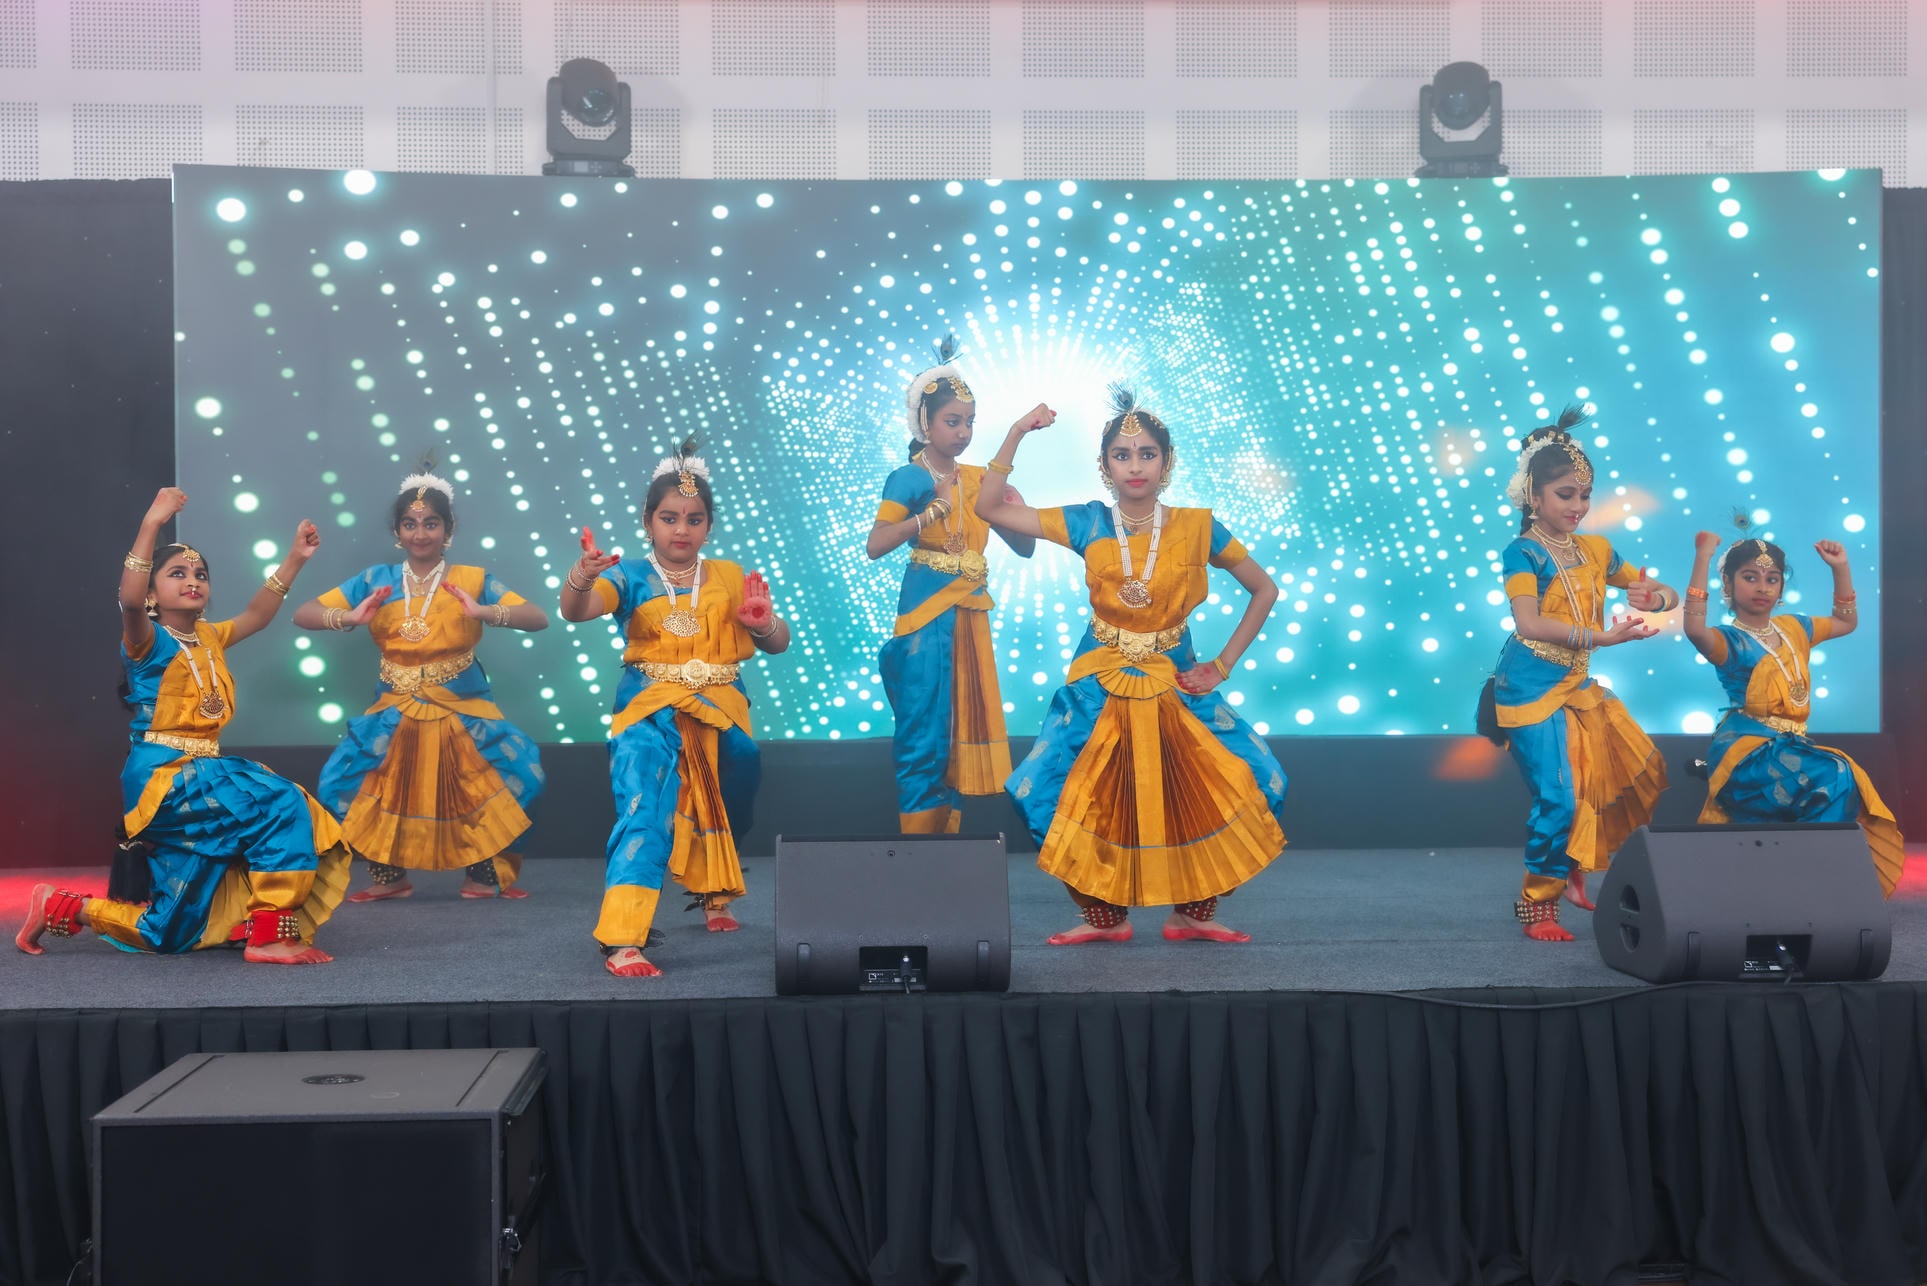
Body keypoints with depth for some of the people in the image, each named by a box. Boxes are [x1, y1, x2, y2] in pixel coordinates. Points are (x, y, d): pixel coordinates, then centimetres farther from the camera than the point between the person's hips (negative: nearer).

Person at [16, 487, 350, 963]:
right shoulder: (148, 641, -7)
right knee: (280, 805, -24)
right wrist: (152, 525, -33)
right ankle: (271, 936, -20)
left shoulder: (209, 637, 14)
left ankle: (60, 907, 23)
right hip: (163, 777, -8)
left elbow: (257, 614, 25)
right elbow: (129, 600, -28)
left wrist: (294, 558, 17)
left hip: (197, 774, 8)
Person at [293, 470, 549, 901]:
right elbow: (303, 614, 1)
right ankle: (389, 876, 9)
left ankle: (484, 875, 0)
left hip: (463, 711, -2)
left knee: (519, 770, -22)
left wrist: (484, 612, -28)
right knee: (343, 781, -14)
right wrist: (349, 617, -20)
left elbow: (539, 618, -11)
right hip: (395, 714, 2)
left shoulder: (472, 581, -2)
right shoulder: (377, 581, 4)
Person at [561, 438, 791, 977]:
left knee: (720, 813, 19)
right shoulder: (632, 576, -2)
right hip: (651, 714, -4)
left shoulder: (729, 578, 8)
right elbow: (576, 609, -20)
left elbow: (779, 642, 8)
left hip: (721, 714, 4)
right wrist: (581, 577, -44)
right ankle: (621, 938, -29)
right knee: (644, 813, -23)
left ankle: (713, 894, 50)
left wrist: (763, 621, -16)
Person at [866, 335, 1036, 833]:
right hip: (927, 614, -6)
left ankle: (948, 836, 17)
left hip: (970, 615, 6)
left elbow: (1025, 548, 13)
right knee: (925, 736, -4)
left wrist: (1018, 510, -6)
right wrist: (933, 511, -24)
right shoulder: (911, 478, -6)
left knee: (961, 734, 9)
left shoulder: (978, 478, 11)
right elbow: (875, 545, -20)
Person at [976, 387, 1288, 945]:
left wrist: (1223, 665, -2)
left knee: (1253, 783, -11)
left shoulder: (1197, 527, -7)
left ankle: (1194, 913, 7)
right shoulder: (1088, 524, -5)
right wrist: (1017, 435, -16)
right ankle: (1105, 917, 9)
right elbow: (989, 508, -7)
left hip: (1177, 686, 0)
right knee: (1061, 796, -11)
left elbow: (1265, 591, 4)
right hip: (1099, 689, 0)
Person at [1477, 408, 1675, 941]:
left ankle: (1573, 871, 22)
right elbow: (1527, 623, -24)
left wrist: (1654, 596, -11)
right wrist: (1598, 637, -33)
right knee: (1557, 798, -11)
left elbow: (1667, 594, 15)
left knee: (1640, 775, 6)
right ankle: (1537, 902, 8)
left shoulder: (1595, 550, 10)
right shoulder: (1523, 553, -8)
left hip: (1580, 687, 7)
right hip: (1532, 690, -7)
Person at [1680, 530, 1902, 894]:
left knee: (1845, 784, -24)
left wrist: (1840, 568, 21)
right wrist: (1703, 557, -30)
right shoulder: (1730, 641, -6)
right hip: (1746, 750, -6)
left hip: (1791, 746, 6)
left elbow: (1847, 621, 33)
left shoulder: (1794, 628, 16)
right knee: (1832, 776, -29)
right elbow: (1695, 629, -30)